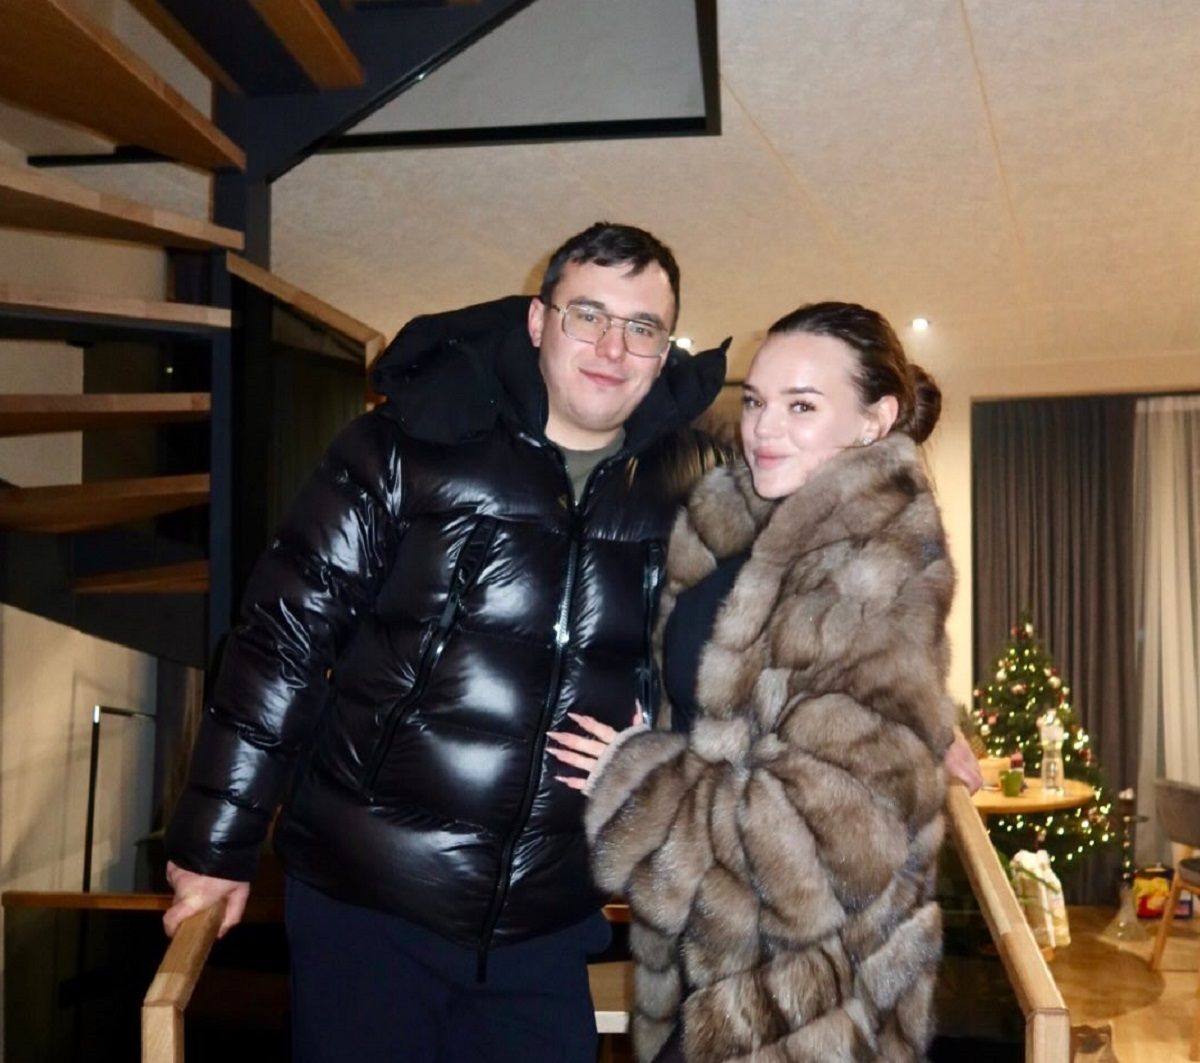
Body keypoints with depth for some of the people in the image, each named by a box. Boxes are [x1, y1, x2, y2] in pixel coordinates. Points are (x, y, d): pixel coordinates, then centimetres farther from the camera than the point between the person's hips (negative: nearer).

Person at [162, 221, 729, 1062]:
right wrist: (218, 841, -6)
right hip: (365, 903, -2)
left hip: (547, 930, 3)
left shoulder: (689, 484, 0)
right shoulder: (410, 445, -11)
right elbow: (286, 638, -8)